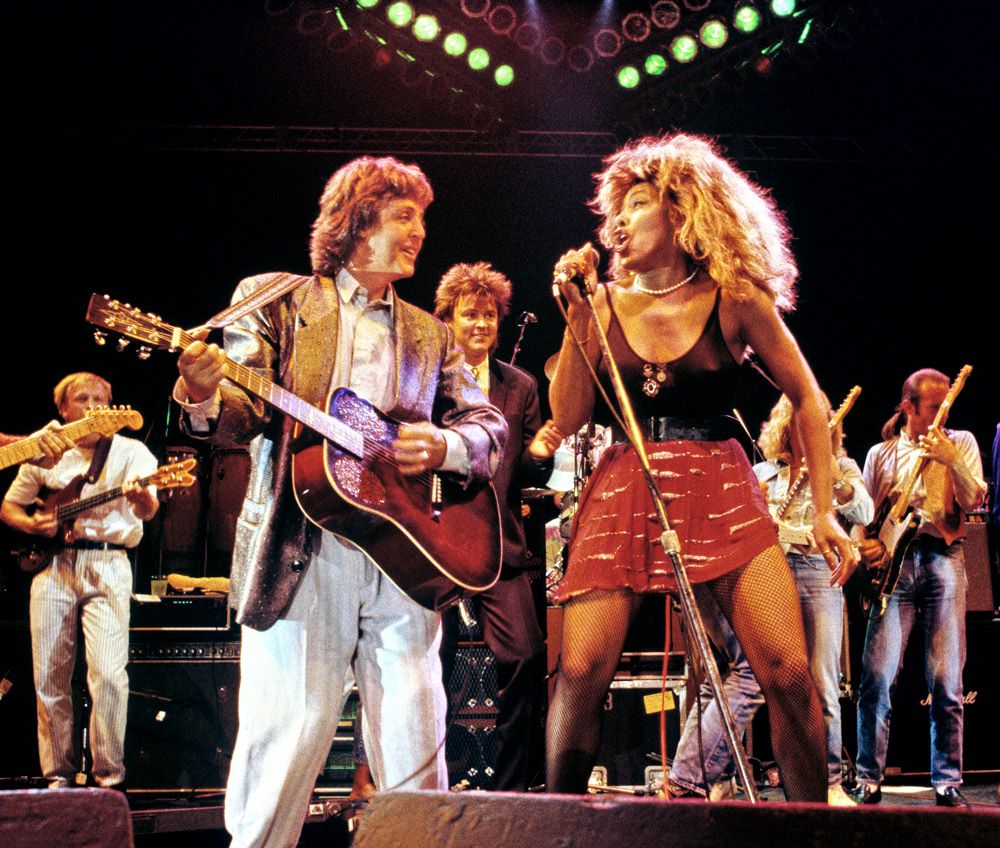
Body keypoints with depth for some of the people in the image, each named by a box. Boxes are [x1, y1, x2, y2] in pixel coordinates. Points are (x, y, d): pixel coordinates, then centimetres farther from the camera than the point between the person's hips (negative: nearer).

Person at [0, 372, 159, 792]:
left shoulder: (130, 451, 5)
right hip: (52, 565, 3)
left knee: (108, 671, -14)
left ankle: (109, 773, -4)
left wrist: (142, 499, -36)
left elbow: (148, 510, -11)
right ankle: (59, 774, 11)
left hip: (107, 564, -3)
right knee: (49, 676, 2)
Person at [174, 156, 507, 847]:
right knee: (284, 738, -5)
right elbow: (247, 418, -1)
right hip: (301, 553, -3)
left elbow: (491, 425, 15)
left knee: (416, 750, 1)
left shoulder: (429, 337, 20)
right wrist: (205, 398, -24)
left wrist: (446, 445, -7)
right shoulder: (277, 301, 10)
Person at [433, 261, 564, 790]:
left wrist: (538, 455, -7)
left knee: (526, 658, -9)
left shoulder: (521, 388, 12)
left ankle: (513, 787, 6)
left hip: (499, 544, 2)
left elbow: (527, 479, 14)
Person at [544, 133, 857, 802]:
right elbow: (568, 418, 1)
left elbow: (808, 400, 7)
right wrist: (577, 315, -6)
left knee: (790, 674, -13)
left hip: (722, 493, -1)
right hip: (622, 494, 1)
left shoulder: (734, 300, 0)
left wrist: (824, 510, 2)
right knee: (580, 673, -11)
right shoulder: (607, 304, 5)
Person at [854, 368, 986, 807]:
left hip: (943, 557, -1)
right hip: (893, 561, 1)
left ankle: (948, 783, 5)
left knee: (946, 681, -5)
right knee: (877, 675, -9)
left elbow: (974, 499, -1)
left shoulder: (960, 442, 12)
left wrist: (951, 460, -16)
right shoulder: (881, 454, 15)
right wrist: (865, 546, -5)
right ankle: (869, 780, 0)